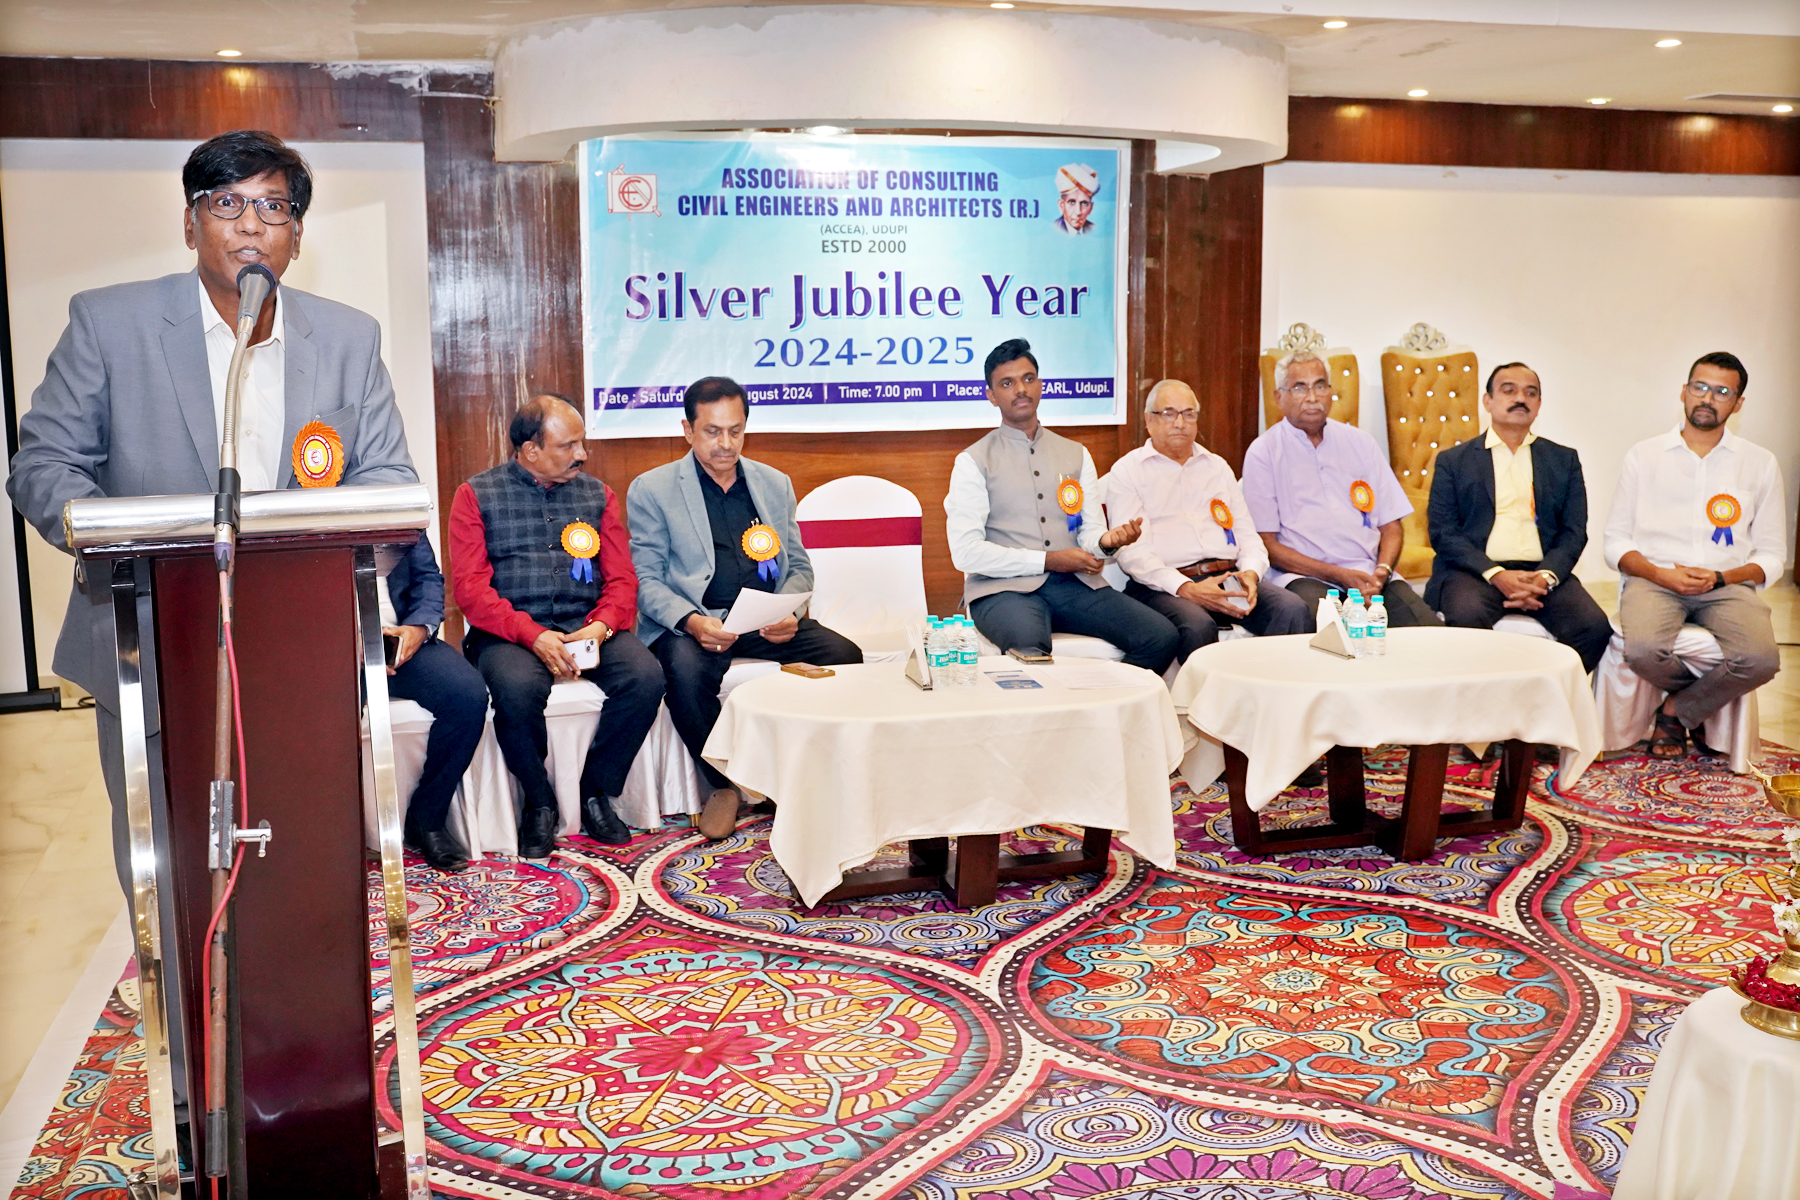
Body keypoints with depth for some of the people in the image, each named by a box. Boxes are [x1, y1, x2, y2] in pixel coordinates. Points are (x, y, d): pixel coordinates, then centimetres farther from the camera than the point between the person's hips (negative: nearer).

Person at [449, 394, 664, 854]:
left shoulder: (597, 494, 16)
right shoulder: (476, 496, 5)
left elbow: (621, 578, 10)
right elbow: (470, 587, -5)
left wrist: (600, 627, -12)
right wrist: (533, 635, -19)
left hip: (585, 626, 3)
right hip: (509, 632, -3)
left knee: (646, 676, -26)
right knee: (518, 688, -36)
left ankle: (598, 794, -6)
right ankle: (538, 803, -9)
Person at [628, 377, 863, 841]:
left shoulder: (775, 484, 17)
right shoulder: (651, 490, 5)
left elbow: (798, 566, 16)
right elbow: (645, 579, -1)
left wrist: (789, 612, -7)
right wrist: (692, 621, -21)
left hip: (765, 621, 3)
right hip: (691, 621, -3)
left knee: (844, 655, -23)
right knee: (687, 670, -36)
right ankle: (723, 785, -11)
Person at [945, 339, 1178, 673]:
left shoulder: (1076, 454, 20)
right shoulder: (973, 462, 5)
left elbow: (1091, 531, 12)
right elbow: (966, 551, -5)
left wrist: (1107, 541, -13)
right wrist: (1047, 560, -10)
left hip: (1074, 583, 4)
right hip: (1004, 586, -4)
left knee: (1163, 638, -19)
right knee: (1029, 646, -40)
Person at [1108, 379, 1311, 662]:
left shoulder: (1218, 467, 26)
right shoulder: (1127, 471, 8)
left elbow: (1246, 532, 21)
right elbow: (1132, 551, -4)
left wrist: (1250, 572, -4)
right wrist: (1187, 589, -18)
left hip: (1229, 579, 5)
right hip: (1164, 586, -5)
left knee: (1294, 609, -24)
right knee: (1198, 626, -38)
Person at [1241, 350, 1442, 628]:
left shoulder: (1359, 442, 19)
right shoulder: (1263, 453, 5)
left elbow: (1391, 525, 17)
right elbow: (1266, 545, -2)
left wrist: (1382, 571, -6)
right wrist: (1339, 575, -12)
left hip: (1369, 573, 4)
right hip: (1304, 576, -4)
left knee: (1432, 630, -25)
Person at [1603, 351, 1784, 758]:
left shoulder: (1760, 464, 12)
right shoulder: (1643, 456, 10)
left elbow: (1772, 555, 11)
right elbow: (1615, 543, 8)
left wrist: (1720, 578, -9)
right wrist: (1660, 573, -11)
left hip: (1727, 585, 1)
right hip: (1655, 579, -1)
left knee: (1760, 659, -31)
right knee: (1643, 650, -33)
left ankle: (1677, 710, 0)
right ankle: (1710, 693, 4)